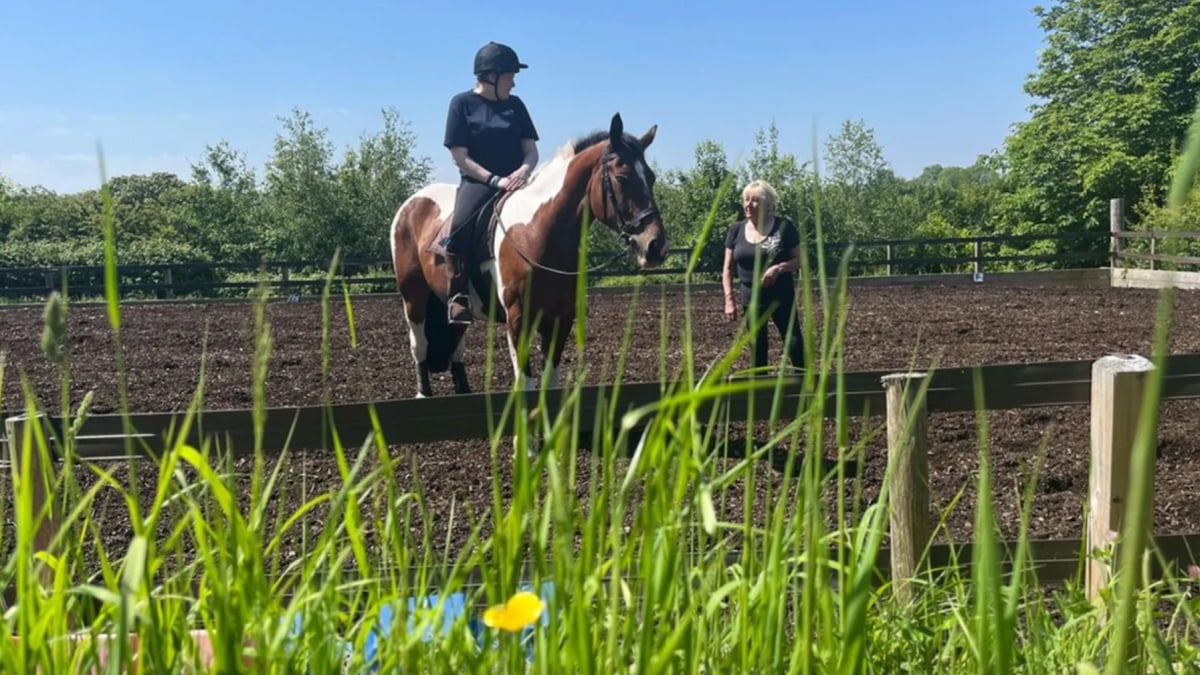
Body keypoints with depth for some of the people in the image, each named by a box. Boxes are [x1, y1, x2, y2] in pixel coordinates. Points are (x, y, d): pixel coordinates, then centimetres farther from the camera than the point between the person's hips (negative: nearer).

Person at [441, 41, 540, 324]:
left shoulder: (515, 105, 14)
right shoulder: (462, 103, 2)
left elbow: (531, 151, 10)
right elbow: (460, 157, -5)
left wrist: (523, 170, -13)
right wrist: (494, 179, -16)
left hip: (516, 182, 4)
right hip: (478, 182, -4)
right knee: (460, 226, -33)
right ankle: (457, 296, -21)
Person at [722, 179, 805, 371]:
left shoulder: (784, 227, -7)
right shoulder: (736, 230, 2)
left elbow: (800, 259, -4)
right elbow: (728, 269, 6)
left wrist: (780, 267, -22)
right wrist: (729, 299, -2)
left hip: (782, 297, -3)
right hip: (751, 299, 3)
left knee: (793, 341, -5)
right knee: (757, 347, 11)